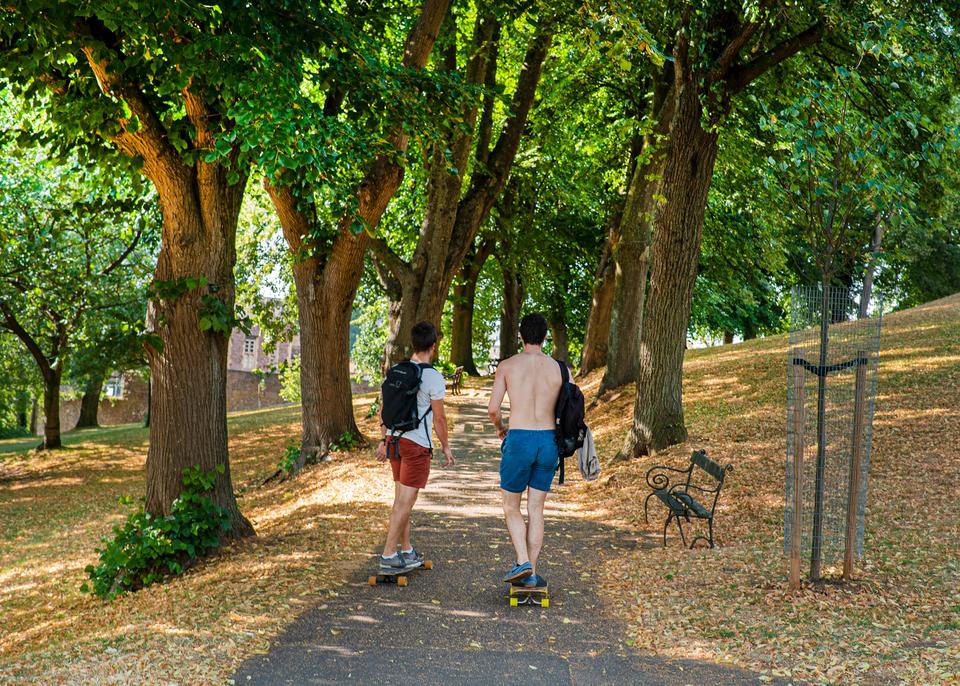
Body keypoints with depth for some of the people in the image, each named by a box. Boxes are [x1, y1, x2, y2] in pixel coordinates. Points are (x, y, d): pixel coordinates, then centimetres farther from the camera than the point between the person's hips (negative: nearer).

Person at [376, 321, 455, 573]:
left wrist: (383, 440, 19)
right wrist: (446, 448, 3)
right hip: (417, 444, -7)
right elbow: (439, 418, -8)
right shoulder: (434, 378, -13)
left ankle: (407, 551, 24)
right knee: (405, 501, -2)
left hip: (394, 440, 7)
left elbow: (383, 411, 11)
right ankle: (388, 556, -2)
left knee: (402, 499, 15)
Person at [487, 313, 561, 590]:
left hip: (519, 440, -2)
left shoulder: (508, 365, -1)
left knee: (511, 507, 12)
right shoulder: (558, 368, 4)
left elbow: (493, 408, -6)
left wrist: (500, 429, 15)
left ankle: (523, 562, -5)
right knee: (536, 510, 11)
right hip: (548, 440, 3)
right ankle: (531, 574, 11)